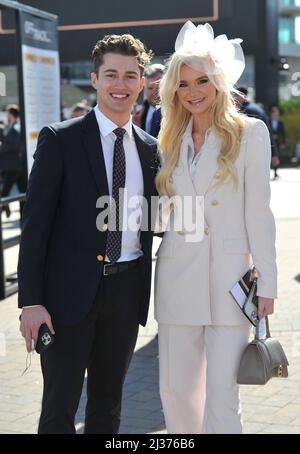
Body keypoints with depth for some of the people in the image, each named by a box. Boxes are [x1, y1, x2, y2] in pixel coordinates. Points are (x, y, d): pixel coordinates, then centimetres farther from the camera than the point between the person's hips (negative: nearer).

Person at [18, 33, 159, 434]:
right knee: (59, 409, 2)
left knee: (108, 405, 16)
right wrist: (31, 301, -14)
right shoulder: (60, 139, -5)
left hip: (127, 291, 5)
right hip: (71, 291, -4)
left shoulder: (150, 148, 10)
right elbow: (35, 222, -8)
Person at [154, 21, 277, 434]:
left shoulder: (249, 133, -1)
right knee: (175, 389, 9)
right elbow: (167, 209, 15)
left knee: (221, 395, -5)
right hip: (177, 274, 5)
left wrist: (266, 282, -7)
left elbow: (257, 212, -4)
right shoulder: (172, 140, 13)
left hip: (228, 274, -4)